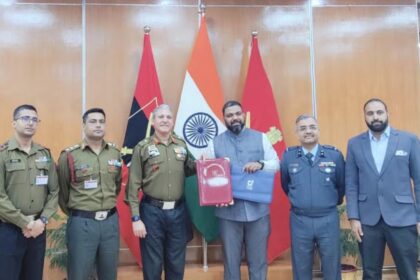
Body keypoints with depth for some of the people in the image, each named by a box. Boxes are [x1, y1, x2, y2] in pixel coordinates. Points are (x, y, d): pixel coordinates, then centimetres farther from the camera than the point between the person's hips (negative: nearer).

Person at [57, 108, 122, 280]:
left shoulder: (115, 153, 6)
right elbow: (62, 191, 2)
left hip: (111, 221, 4)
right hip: (82, 223, -4)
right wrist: (75, 214, 10)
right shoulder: (69, 155, -7)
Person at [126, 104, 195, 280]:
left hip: (178, 211, 3)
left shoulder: (182, 146, 7)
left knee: (176, 264, 14)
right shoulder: (142, 147, -4)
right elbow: (133, 185, -6)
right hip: (152, 211, -3)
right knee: (152, 264, 8)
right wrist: (136, 218, -10)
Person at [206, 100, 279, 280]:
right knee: (231, 261, 12)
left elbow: (276, 164, 5)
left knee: (258, 260, 11)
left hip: (258, 210, 1)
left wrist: (260, 164, -16)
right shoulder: (215, 143, 4)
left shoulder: (260, 138, 6)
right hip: (229, 212, 0)